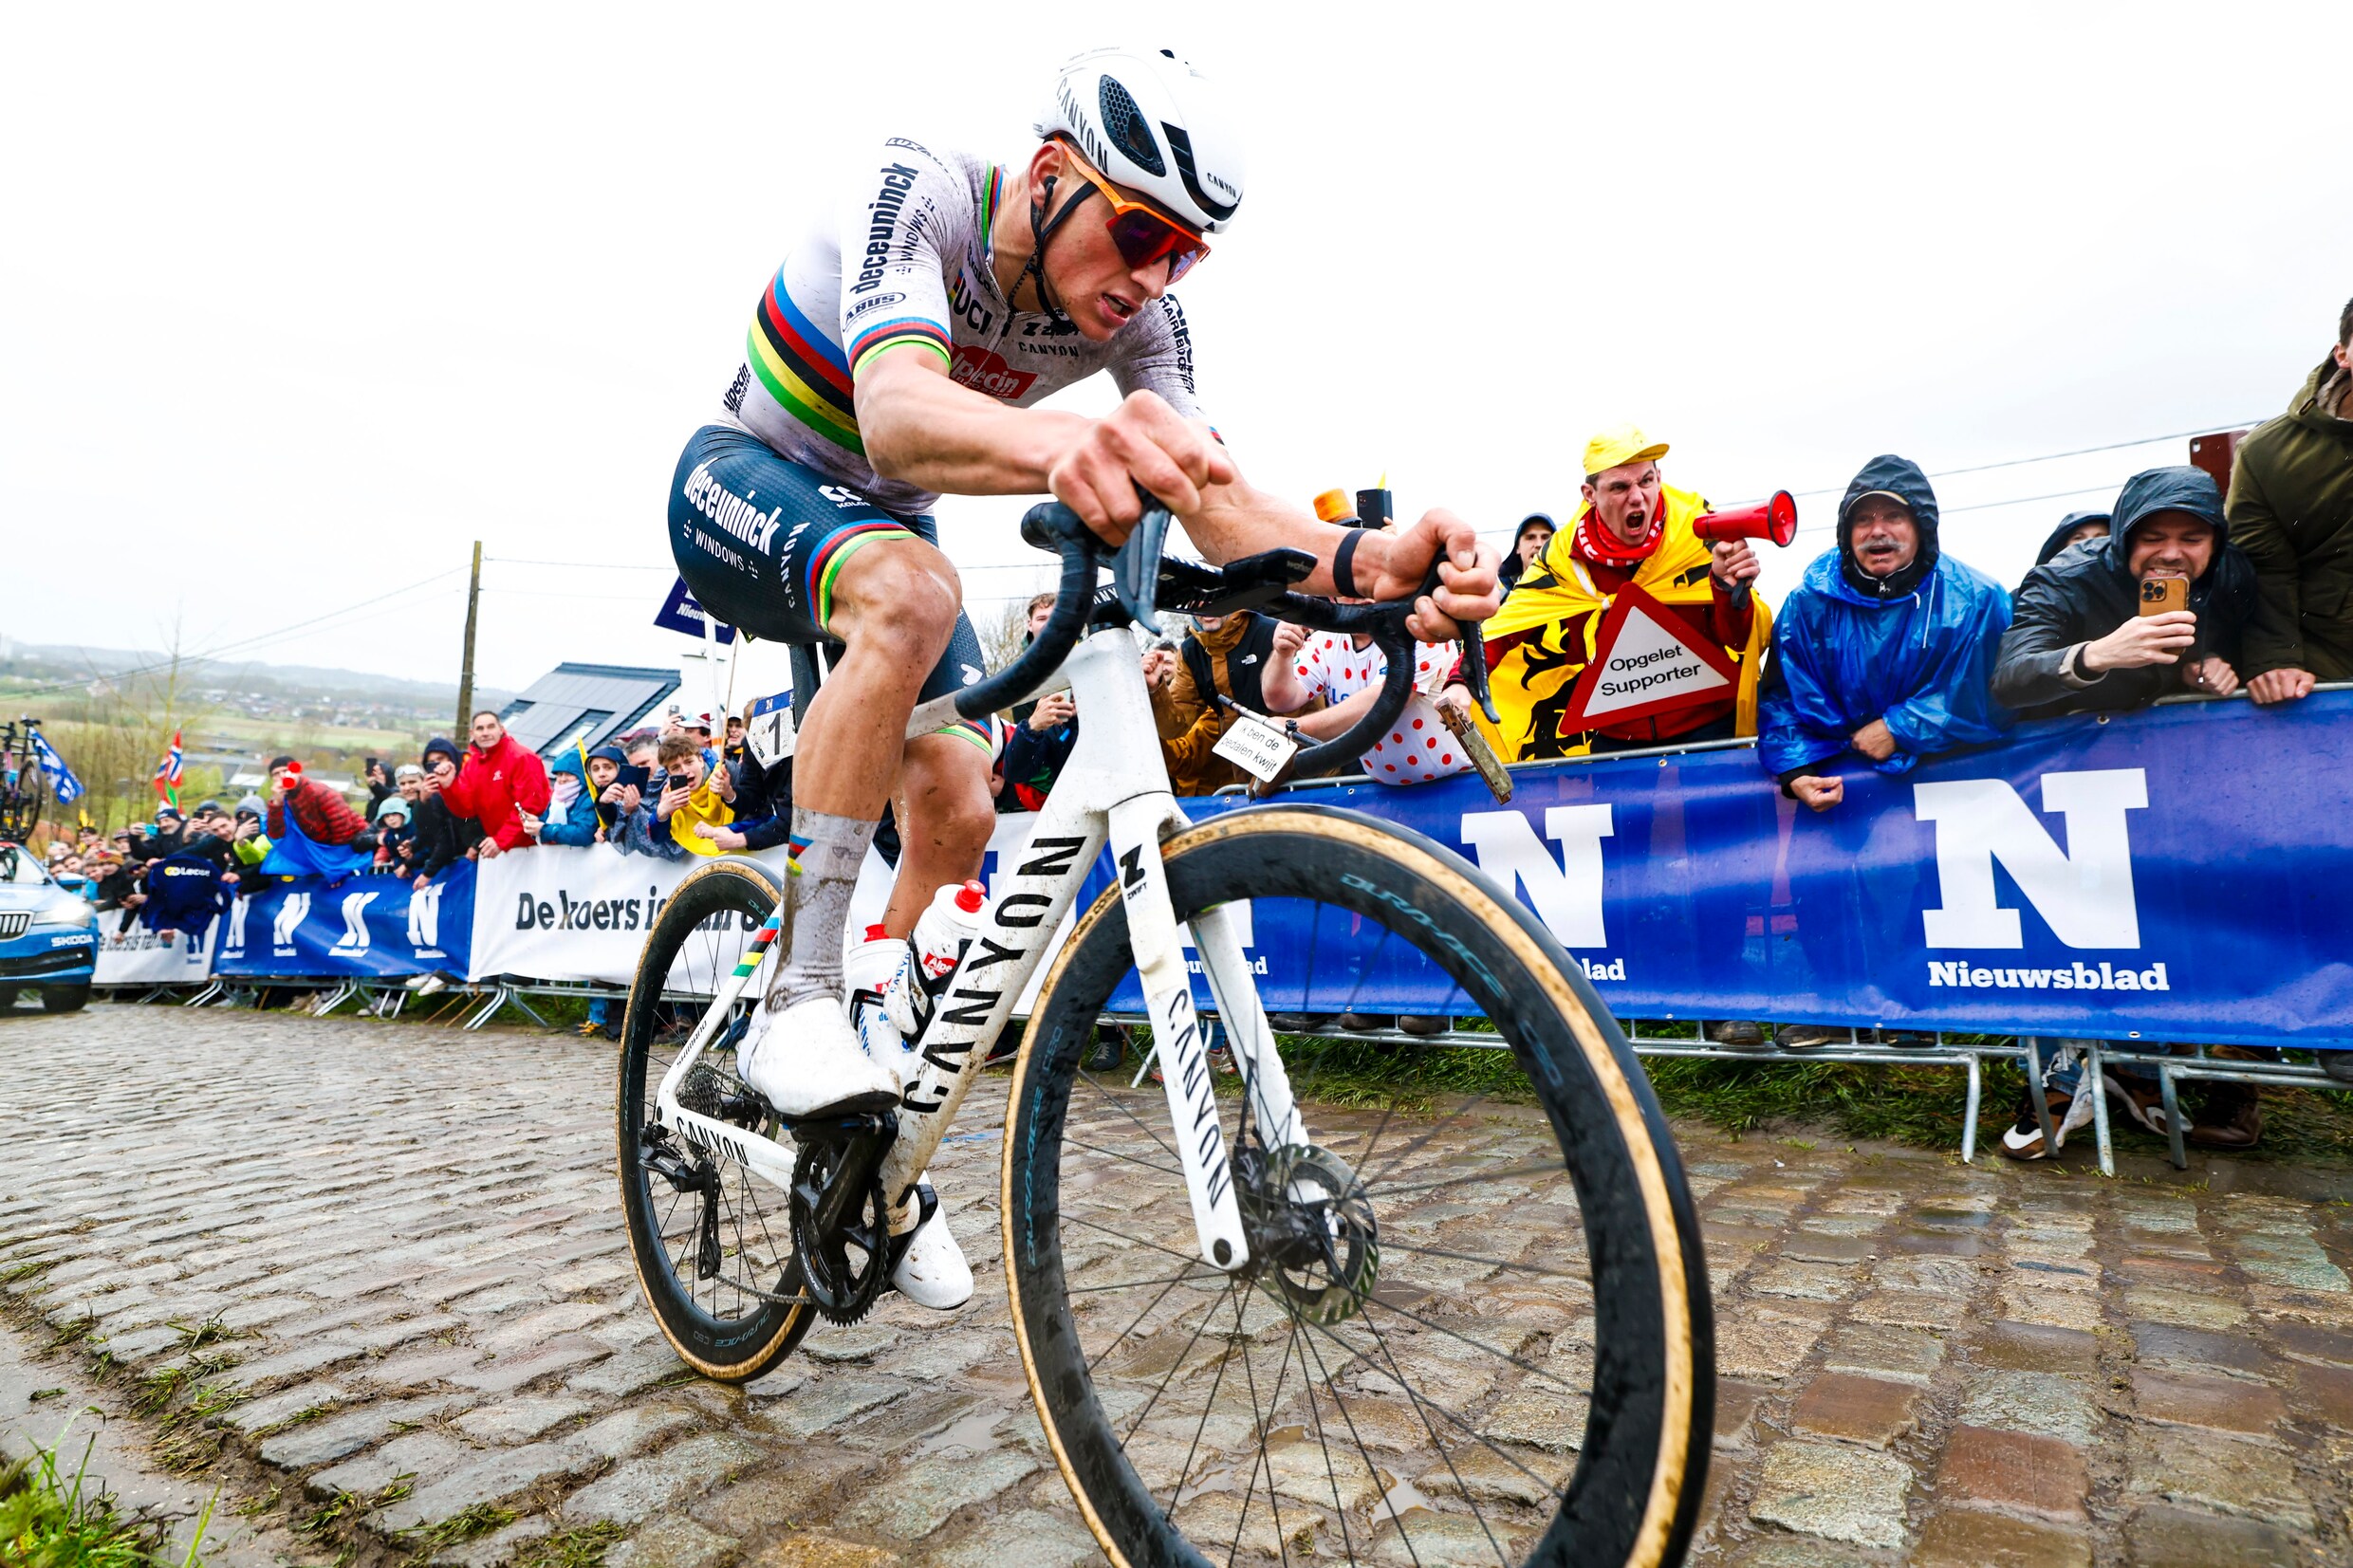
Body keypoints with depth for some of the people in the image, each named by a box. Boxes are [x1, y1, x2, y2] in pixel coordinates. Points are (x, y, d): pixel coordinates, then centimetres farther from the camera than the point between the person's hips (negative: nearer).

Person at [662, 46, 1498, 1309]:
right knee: (913, 590, -39)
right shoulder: (917, 191, -28)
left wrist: (1362, 564, -50)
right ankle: (796, 1004, -31)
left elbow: (1216, 501, -30)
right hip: (744, 484, -5)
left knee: (955, 815, -9)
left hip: (884, 523, 5)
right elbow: (896, 411, -48)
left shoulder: (1136, 317, -15)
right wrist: (1064, 446, -70)